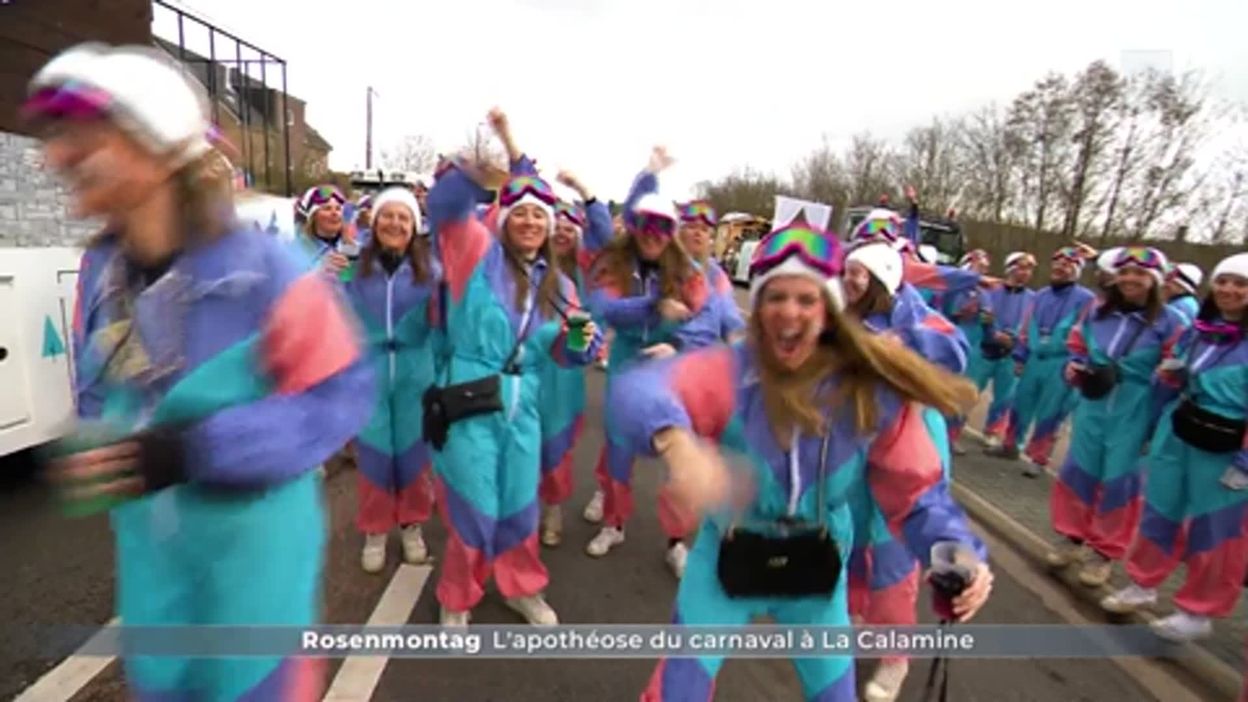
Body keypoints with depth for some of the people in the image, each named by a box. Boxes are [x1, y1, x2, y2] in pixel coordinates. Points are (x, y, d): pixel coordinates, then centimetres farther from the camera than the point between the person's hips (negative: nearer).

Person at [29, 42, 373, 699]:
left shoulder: (261, 268, -22)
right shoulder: (99, 271, -4)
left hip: (254, 532, -5)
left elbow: (340, 397, -21)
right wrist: (93, 452, -7)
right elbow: (98, 390, 13)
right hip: (147, 537, 6)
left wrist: (196, 450, -28)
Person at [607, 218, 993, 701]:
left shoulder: (877, 392, -18)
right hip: (729, 559, -1)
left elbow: (916, 492, -11)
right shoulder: (732, 370, -26)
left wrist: (958, 553, -30)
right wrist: (678, 445, -64)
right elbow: (639, 388, -43)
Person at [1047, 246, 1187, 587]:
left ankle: (1104, 552, 22)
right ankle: (1073, 537, 28)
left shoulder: (1168, 322, -7)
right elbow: (1077, 350, 16)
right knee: (1077, 469, 10)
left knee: (1118, 479, 5)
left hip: (1134, 413, -3)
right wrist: (1074, 367, -3)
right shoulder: (1096, 314, 4)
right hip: (1092, 406, 4)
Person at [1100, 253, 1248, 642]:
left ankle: (1198, 612, 26)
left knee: (1214, 530, 9)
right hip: (1175, 437, 6)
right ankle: (1143, 584, 34)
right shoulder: (1197, 330, 5)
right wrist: (1168, 377, -5)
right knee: (1160, 511, 16)